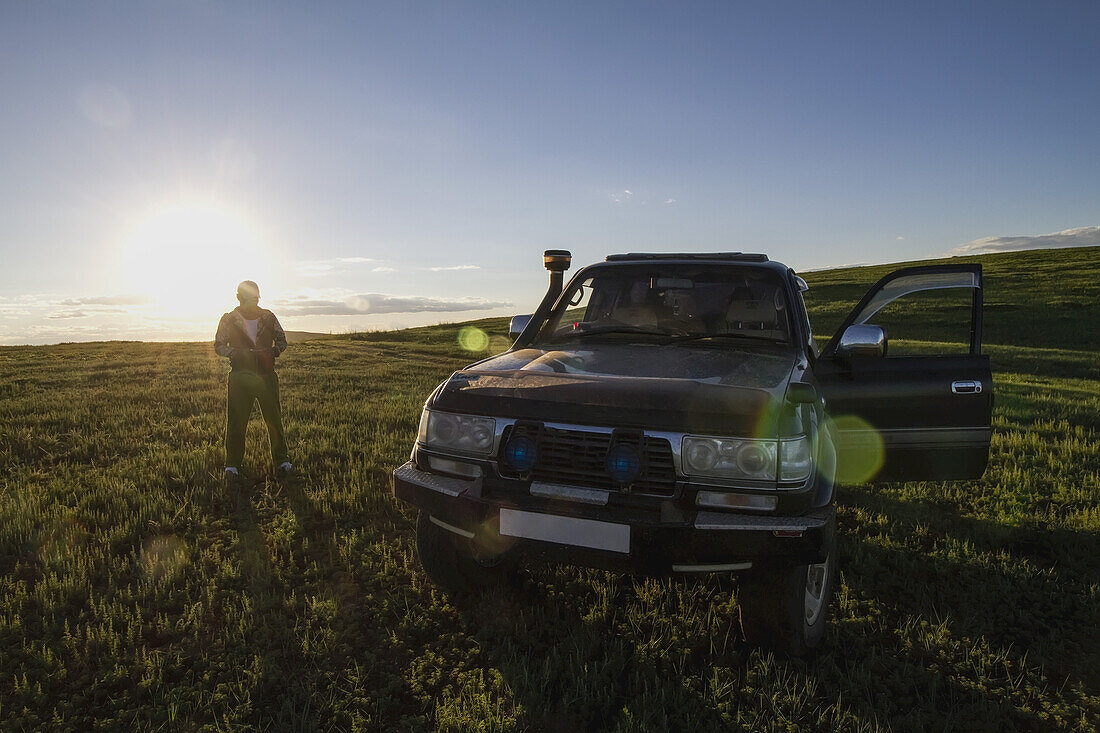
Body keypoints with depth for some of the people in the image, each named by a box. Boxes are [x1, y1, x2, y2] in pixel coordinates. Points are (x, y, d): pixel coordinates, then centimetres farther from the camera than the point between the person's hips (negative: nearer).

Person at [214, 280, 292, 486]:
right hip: (240, 376, -1)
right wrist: (237, 352, -15)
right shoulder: (228, 320, 3)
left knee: (274, 419, 1)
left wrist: (274, 350, -8)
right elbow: (219, 346, 5)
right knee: (236, 422, 0)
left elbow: (281, 339, 15)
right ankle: (232, 467, 12)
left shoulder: (268, 317, 7)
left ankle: (281, 462, 13)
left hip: (266, 375, 1)